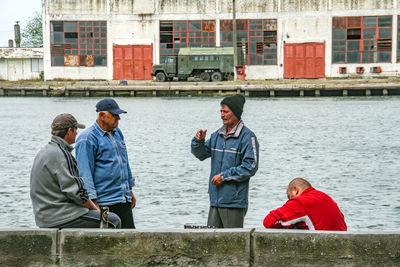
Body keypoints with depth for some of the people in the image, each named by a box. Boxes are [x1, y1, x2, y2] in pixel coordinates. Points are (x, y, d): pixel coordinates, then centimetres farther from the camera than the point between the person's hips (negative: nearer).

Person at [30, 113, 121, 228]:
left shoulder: (43, 152, 15)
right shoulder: (61, 154, -18)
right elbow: (75, 192, -19)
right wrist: (94, 208, -3)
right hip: (59, 217, -11)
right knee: (113, 220, -8)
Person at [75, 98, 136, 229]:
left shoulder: (117, 133, 16)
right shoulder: (88, 138, -10)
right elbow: (84, 172, -14)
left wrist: (130, 191, 26)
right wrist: (93, 202, -18)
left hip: (124, 199, 8)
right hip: (104, 202, -8)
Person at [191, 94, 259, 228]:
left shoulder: (247, 137, -9)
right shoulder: (217, 135, 13)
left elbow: (251, 167, -14)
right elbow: (201, 154, 21)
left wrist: (224, 176, -14)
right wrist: (199, 141, -1)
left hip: (234, 201, -7)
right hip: (215, 199, 7)